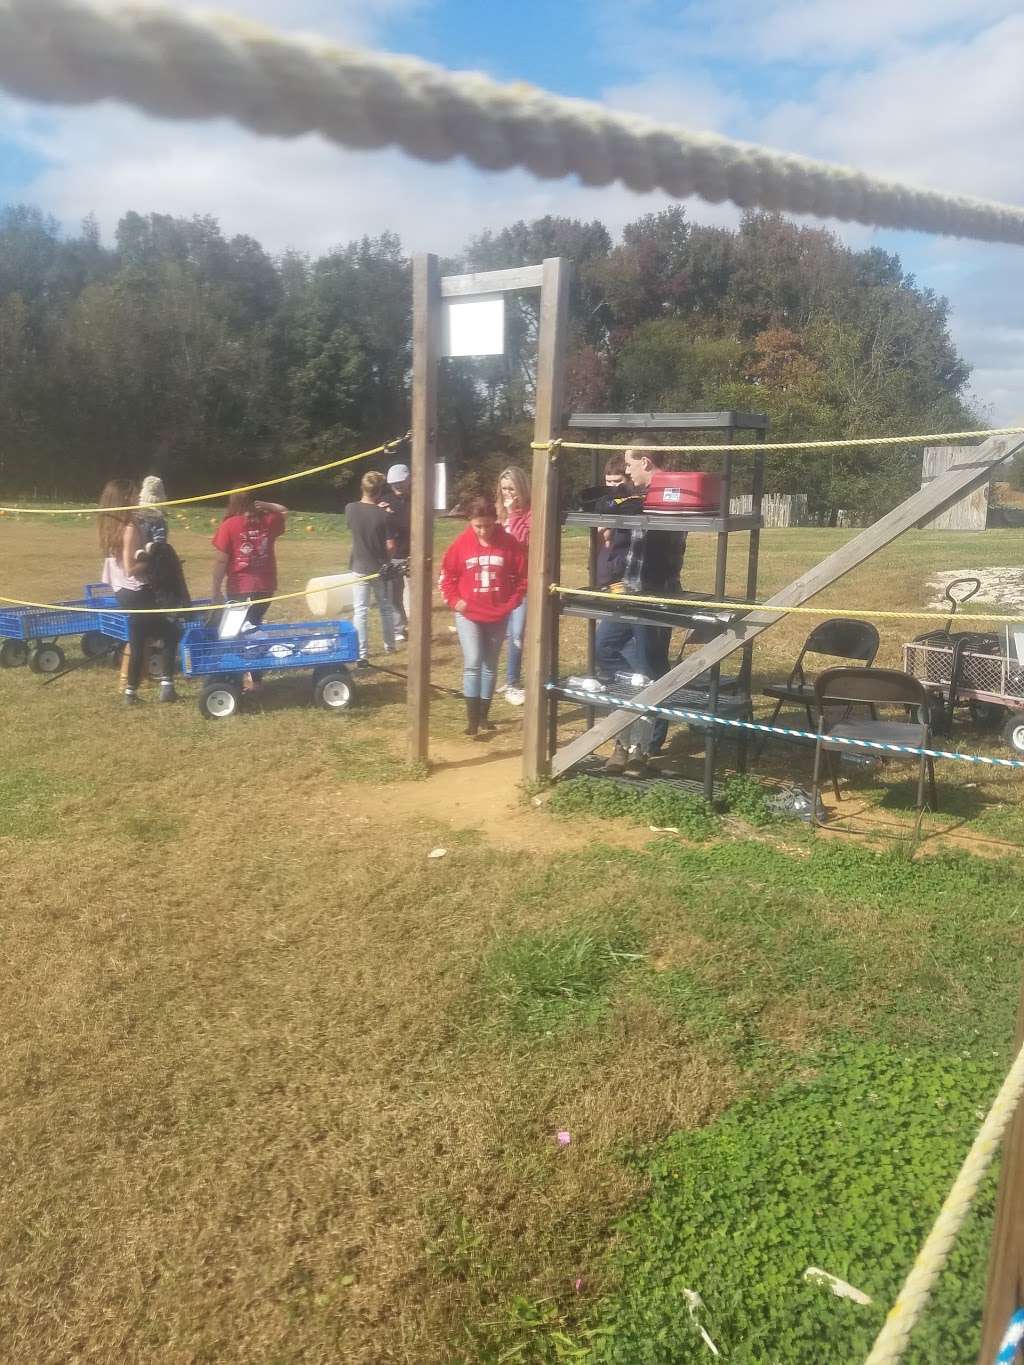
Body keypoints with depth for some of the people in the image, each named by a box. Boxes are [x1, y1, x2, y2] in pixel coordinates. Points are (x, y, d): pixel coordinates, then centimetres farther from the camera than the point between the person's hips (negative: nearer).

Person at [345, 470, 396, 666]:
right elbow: (390, 546, -12)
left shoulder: (350, 509, -8)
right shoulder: (384, 515, -15)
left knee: (360, 611, 2)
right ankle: (389, 646, 32)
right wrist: (388, 561, 8)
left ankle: (362, 654, -2)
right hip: (380, 568, -1)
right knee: (385, 608, 16)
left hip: (359, 567, 1)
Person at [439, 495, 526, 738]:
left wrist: (513, 601, -5)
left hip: (498, 616, 2)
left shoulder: (509, 544, -7)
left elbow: (522, 576, 3)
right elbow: (446, 576, 4)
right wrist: (454, 600, -7)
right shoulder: (461, 543, -7)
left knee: (490, 666, 11)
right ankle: (472, 719, -7)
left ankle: (483, 716, 22)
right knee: (472, 663, -12)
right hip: (468, 615, -2)